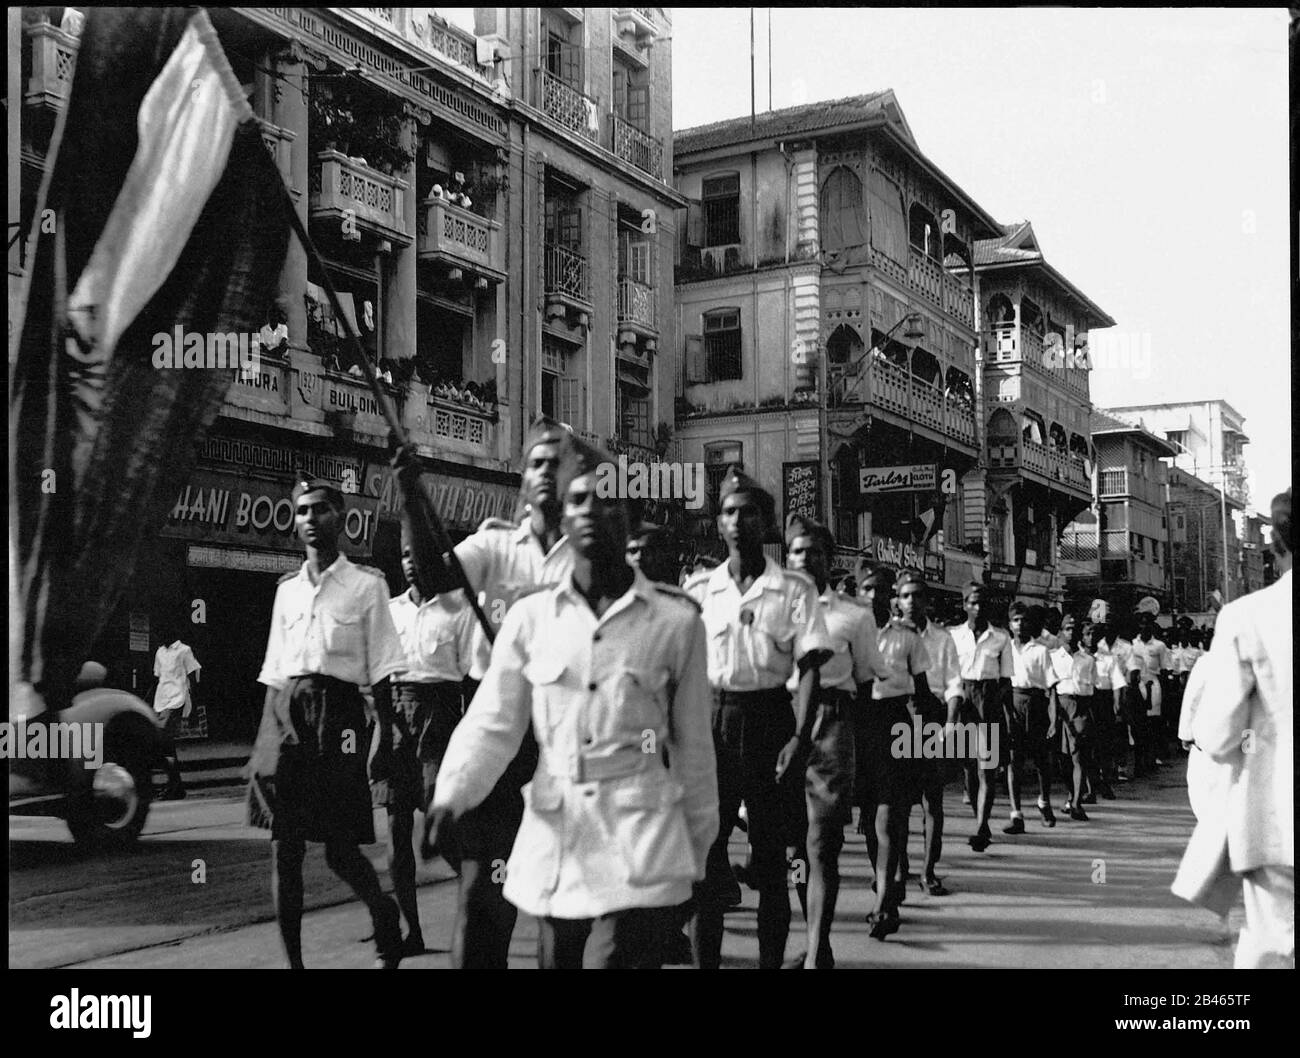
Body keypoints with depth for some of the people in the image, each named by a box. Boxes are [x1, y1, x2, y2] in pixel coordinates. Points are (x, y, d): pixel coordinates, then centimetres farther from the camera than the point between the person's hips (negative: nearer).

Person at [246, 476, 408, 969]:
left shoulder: (366, 584, 2)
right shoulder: (287, 587, 15)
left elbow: (380, 671, -2)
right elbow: (274, 672, 15)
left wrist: (384, 737, -9)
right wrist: (263, 743, 11)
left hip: (337, 709, -4)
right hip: (284, 711, 4)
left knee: (340, 849, -3)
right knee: (284, 846, 3)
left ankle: (385, 917, 25)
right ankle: (292, 958, 12)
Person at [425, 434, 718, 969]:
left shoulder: (676, 620, -1)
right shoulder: (530, 616, 4)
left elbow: (693, 745, 5)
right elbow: (492, 724, 2)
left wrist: (697, 859, 10)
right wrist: (450, 797, -15)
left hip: (640, 851, -3)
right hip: (552, 849, 3)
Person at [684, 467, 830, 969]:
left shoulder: (795, 588, 1)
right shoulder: (699, 588, 7)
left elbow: (808, 665, -4)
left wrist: (799, 735, -15)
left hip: (770, 717, -1)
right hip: (711, 720, 1)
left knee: (770, 850, 5)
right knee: (707, 846, 1)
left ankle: (772, 958, 15)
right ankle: (705, 957, 10)